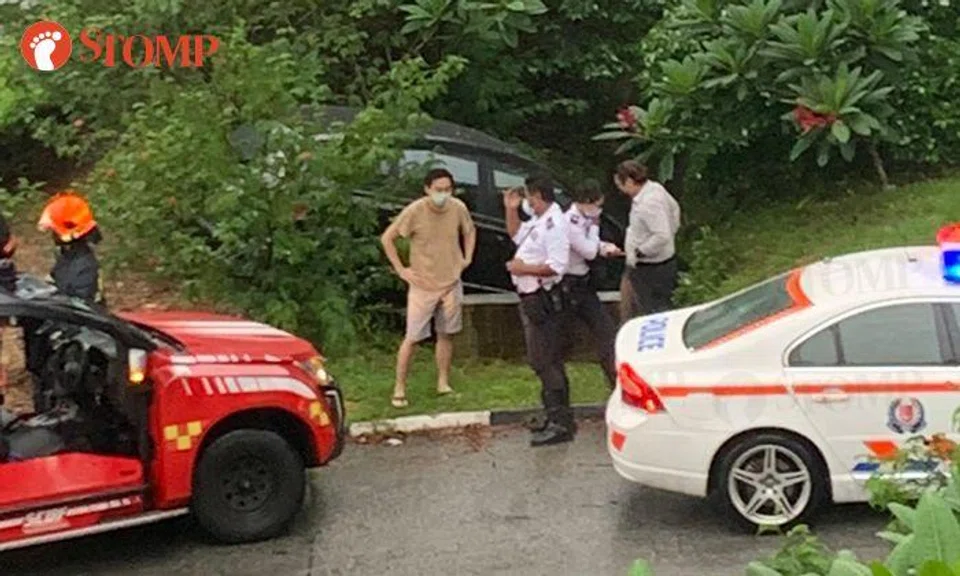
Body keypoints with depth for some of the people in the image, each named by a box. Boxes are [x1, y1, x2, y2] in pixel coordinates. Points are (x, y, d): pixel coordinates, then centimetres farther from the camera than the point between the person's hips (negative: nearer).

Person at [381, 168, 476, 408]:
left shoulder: (459, 208, -7)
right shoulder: (414, 211, -18)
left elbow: (470, 230, 16)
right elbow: (387, 238, -8)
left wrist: (467, 258, 5)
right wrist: (401, 269, -9)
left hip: (451, 283, 4)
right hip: (423, 285, -4)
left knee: (446, 334, 12)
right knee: (412, 337, -3)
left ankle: (443, 384, 24)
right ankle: (400, 388, 7)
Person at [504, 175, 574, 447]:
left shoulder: (554, 224, -19)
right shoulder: (538, 220, 14)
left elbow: (557, 266, -26)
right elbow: (517, 235, 31)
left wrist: (523, 268, -18)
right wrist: (511, 209, 17)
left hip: (543, 299, -11)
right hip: (531, 299, 11)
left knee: (545, 361, -9)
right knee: (542, 360, 16)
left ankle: (560, 424, -6)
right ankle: (557, 417, 25)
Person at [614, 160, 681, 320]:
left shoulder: (648, 204, -30)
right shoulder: (655, 188, 1)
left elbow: (662, 236, -35)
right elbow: (674, 208, 18)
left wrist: (639, 252, -24)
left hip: (652, 270, -11)